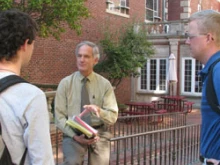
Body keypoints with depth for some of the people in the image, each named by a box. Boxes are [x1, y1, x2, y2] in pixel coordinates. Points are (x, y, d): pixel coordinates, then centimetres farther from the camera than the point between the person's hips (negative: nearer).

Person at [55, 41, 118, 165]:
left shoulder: (105, 84, 2)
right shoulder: (65, 83, 1)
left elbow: (113, 117, -2)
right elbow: (59, 116, -2)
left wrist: (99, 111, -24)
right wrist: (75, 136, -17)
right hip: (73, 134, -1)